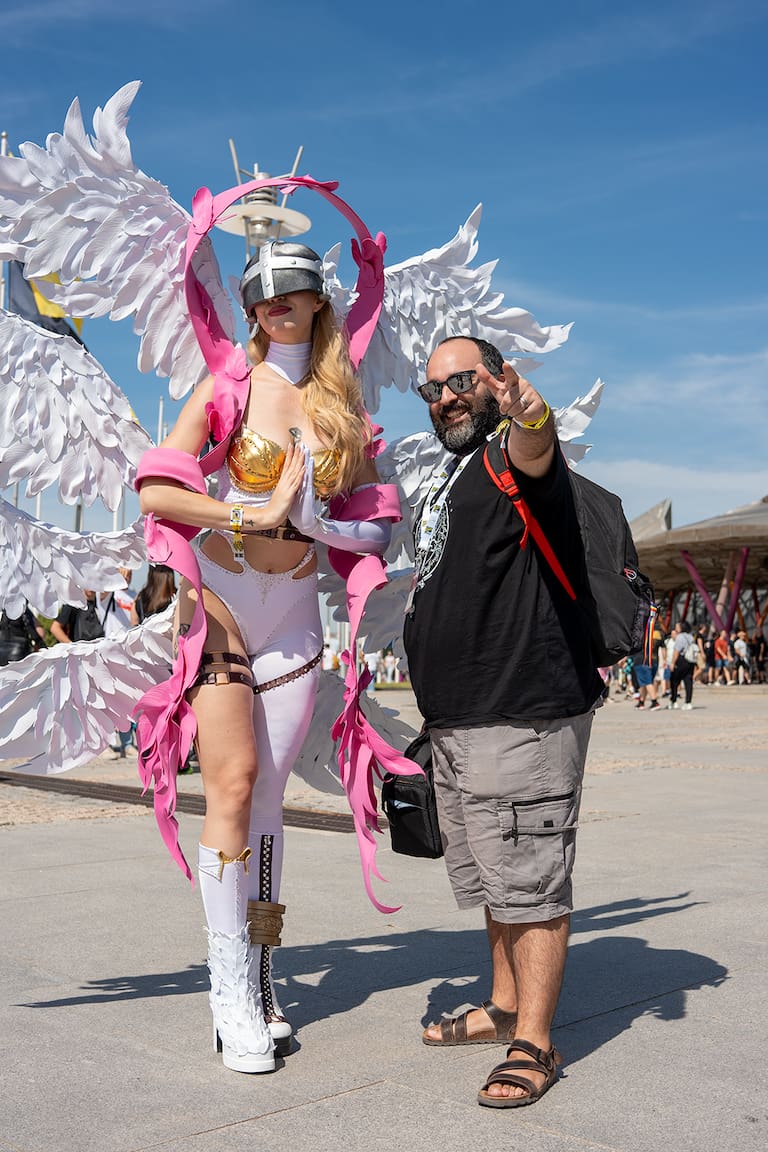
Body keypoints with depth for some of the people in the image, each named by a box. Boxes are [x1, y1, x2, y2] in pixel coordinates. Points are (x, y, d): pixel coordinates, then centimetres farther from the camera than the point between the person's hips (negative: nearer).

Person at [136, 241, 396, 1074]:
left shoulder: (344, 406, 9)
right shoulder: (229, 388, 0)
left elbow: (373, 526, 9)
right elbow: (154, 491, -10)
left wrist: (315, 525, -11)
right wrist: (252, 517, -15)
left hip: (295, 613, 3)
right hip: (221, 599, -3)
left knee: (266, 798, 4)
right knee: (234, 783, -9)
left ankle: (259, 982, 12)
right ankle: (232, 992, -1)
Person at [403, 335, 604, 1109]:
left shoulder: (512, 456, -8)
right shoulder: (450, 480, 20)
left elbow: (536, 449, -35)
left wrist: (530, 413, -58)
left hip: (524, 718, -10)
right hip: (458, 723, 10)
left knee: (529, 882, -4)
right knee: (494, 879, 19)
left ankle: (533, 1045, 5)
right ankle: (504, 1009, 33)